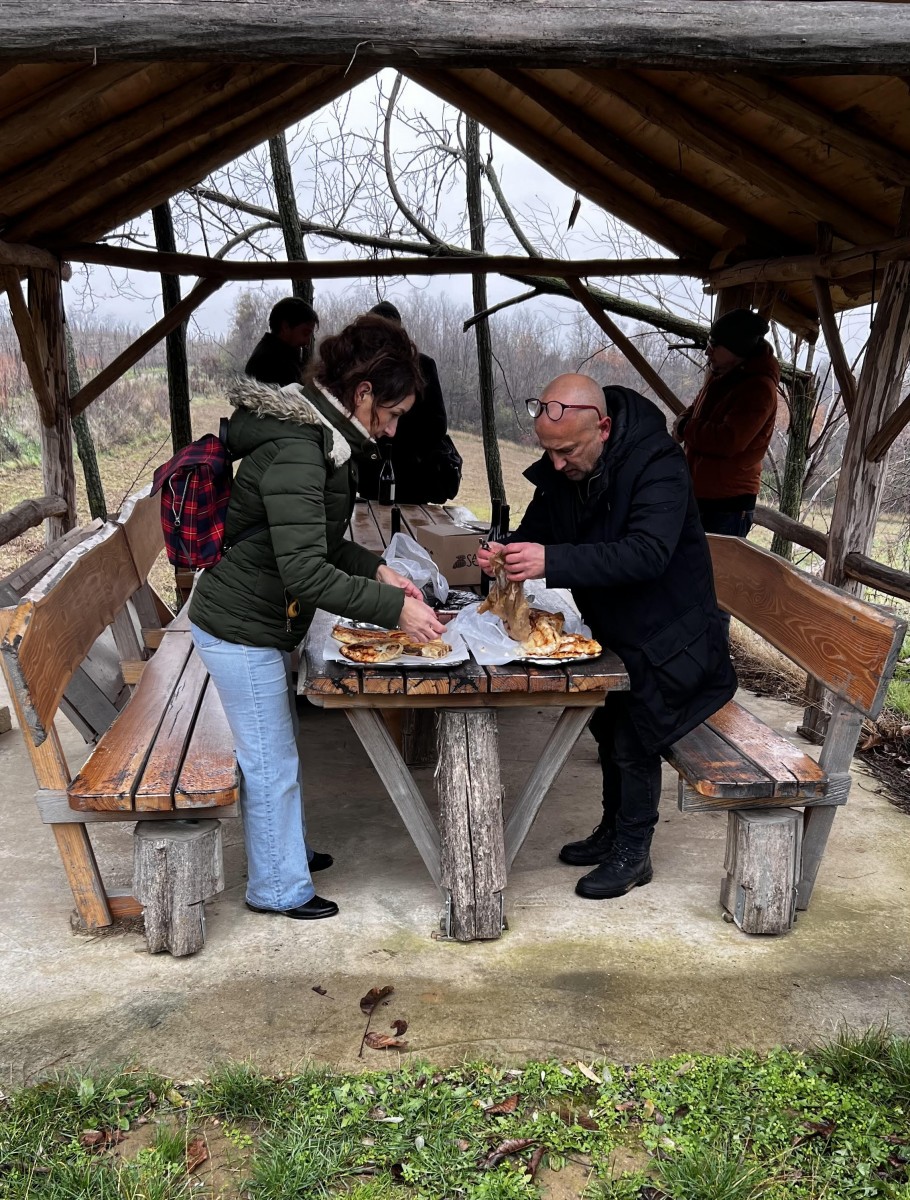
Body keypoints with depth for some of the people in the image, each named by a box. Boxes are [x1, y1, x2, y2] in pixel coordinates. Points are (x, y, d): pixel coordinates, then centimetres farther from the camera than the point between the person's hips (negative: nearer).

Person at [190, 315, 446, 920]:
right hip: (240, 629, -10)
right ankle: (279, 888, 25)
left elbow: (318, 541, 16)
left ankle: (287, 849, 45)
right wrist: (394, 609, -30)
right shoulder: (296, 452, -28)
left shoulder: (320, 437, 5)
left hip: (262, 622, 10)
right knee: (271, 762, 6)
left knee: (282, 747, 24)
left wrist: (377, 569, 3)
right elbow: (306, 571, -34)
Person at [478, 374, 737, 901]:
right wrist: (510, 550, -19)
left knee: (633, 739, -4)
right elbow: (539, 527, 5)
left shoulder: (658, 466, -29)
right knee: (610, 729, 16)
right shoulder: (562, 468, -6)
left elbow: (647, 554, -41)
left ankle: (633, 854, 16)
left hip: (666, 634, -7)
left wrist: (551, 561, -49)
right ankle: (613, 832, 35)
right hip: (613, 626, 7)